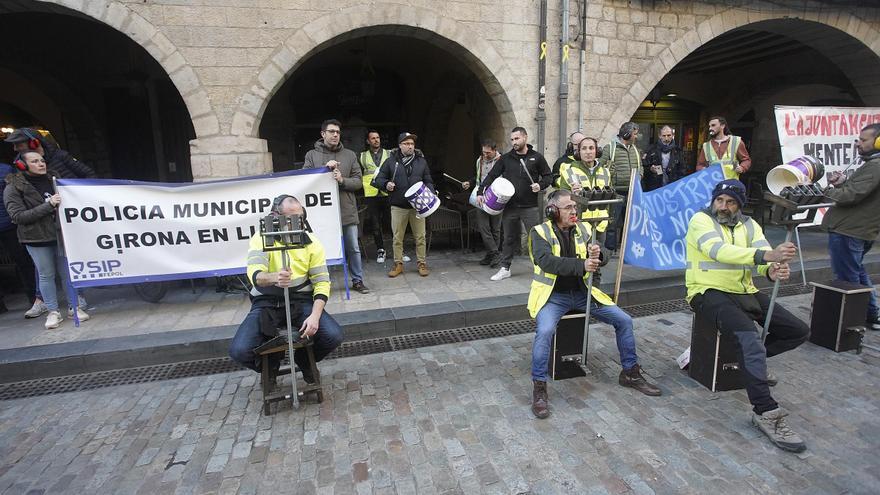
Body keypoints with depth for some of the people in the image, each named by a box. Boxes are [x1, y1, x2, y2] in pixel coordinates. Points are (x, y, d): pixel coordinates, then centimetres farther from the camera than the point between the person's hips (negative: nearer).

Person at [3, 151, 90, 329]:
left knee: (67, 272, 7)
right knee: (46, 274, 4)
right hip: (37, 239, -3)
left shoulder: (53, 179, 6)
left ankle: (73, 307, 18)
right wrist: (48, 205, -22)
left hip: (61, 234, 3)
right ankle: (53, 312, 15)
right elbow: (18, 216, -14)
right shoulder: (13, 188, -5)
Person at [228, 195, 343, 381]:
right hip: (266, 302, 0)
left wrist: (315, 316, -20)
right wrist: (274, 277, -46)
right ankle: (269, 366, 17)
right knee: (239, 351, -23)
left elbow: (322, 282, -4)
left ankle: (304, 361, 15)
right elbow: (255, 275, -20)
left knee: (334, 336, -22)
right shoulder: (261, 238, -5)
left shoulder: (311, 242, -1)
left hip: (301, 300, 1)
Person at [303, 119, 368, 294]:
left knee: (353, 248, 9)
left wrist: (342, 180, -15)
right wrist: (324, 168, -15)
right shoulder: (312, 155, 6)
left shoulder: (350, 155, 8)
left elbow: (358, 182, 4)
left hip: (347, 211, 1)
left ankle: (357, 280, 23)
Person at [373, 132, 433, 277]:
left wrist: (431, 193, -5)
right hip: (398, 206, -1)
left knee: (420, 237, 4)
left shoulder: (421, 161, 9)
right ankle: (398, 264, 19)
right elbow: (379, 179, 6)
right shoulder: (391, 161, 3)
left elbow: (428, 181, 13)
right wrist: (386, 184, -15)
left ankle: (422, 263, 18)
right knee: (397, 238, 6)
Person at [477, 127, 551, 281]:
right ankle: (505, 268, 20)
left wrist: (540, 185, -10)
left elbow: (548, 176, 10)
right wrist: (480, 192, -7)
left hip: (530, 207, -1)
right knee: (509, 238, 9)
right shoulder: (505, 158, 6)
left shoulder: (536, 157, 3)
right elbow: (491, 176, 4)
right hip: (509, 206, 1)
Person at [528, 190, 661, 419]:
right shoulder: (540, 232, -8)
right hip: (553, 296, -5)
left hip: (582, 293, 5)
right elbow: (546, 261, -25)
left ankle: (630, 373, 21)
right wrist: (580, 265, -34)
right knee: (545, 330, -32)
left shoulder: (584, 229, 7)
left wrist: (598, 254, -22)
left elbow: (603, 259, 3)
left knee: (624, 320, 0)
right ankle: (539, 387, -15)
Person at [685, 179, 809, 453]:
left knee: (799, 331, 3)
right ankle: (766, 412, -23)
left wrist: (773, 269, -33)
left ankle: (751, 359, 19)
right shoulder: (701, 220, -8)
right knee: (749, 335, -29)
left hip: (745, 292, 7)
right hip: (710, 293, -7)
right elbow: (720, 251, -27)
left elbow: (764, 257, -8)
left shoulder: (748, 225, 11)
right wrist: (766, 255, -40)